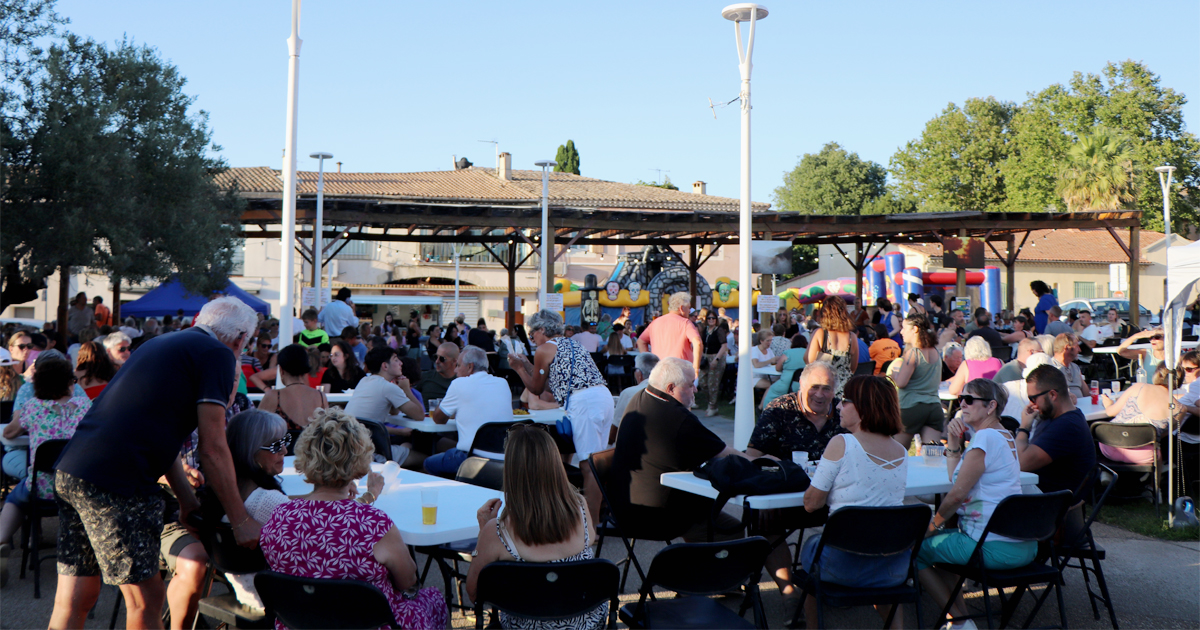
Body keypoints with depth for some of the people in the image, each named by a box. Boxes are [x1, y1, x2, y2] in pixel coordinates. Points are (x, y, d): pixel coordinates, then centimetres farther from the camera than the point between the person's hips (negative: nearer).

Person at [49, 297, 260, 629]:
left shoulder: (162, 343, 25)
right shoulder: (218, 355, -1)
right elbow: (212, 449, -5)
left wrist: (188, 501, 30)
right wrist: (241, 521, 2)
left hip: (72, 470, 9)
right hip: (115, 482, -9)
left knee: (73, 599, 13)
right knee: (146, 600, 3)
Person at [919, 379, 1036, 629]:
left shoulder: (985, 437, -16)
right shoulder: (1005, 436, 15)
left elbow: (957, 494, -17)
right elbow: (955, 478, 17)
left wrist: (934, 523, -2)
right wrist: (954, 443, 5)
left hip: (997, 548, -10)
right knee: (941, 537, 29)